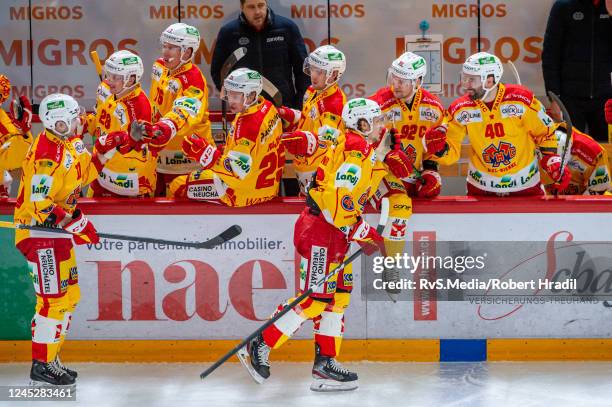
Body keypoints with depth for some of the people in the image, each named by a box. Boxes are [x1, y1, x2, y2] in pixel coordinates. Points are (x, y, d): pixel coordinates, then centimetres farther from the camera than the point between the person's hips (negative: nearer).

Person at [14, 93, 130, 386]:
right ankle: (42, 365, -2)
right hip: (39, 232, -10)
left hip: (58, 230, 10)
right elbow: (40, 203, -26)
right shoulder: (47, 153, -23)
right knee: (53, 299, -9)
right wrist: (76, 224, -26)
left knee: (69, 296, 16)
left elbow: (83, 175, 20)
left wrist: (104, 151, 6)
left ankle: (50, 358, 25)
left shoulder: (70, 143, 7)